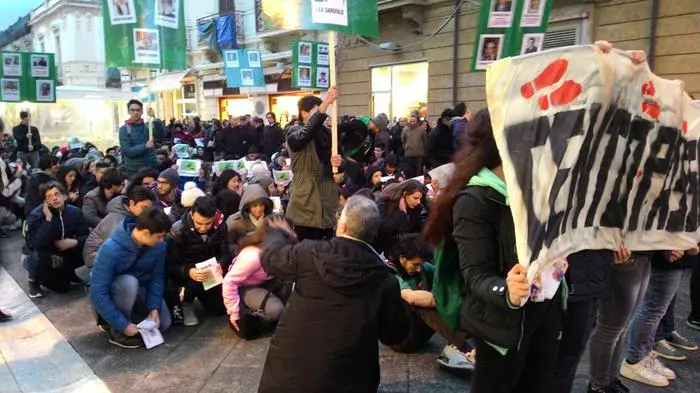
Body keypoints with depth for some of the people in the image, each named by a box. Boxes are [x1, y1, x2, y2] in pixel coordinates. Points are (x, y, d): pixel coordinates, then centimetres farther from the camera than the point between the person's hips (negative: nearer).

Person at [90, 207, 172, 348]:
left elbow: (157, 277, -13)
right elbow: (97, 293, -33)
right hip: (111, 291, -4)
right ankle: (117, 331, -15)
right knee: (129, 282, -37)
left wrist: (154, 308, -27)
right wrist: (123, 325, -34)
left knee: (163, 323, -13)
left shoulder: (159, 246, -20)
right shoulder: (111, 249, -34)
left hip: (139, 289, 4)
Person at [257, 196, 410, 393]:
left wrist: (278, 233, 29)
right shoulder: (385, 280, -11)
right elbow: (395, 335, 0)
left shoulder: (310, 254, -13)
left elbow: (271, 257, 7)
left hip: (290, 370, 0)